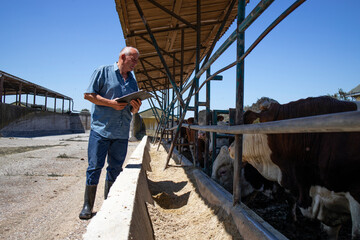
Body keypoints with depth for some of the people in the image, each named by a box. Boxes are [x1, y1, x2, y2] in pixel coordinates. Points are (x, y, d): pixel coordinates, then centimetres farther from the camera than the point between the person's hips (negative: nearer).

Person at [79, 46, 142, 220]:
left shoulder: (132, 82, 17)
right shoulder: (103, 72, 2)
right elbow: (88, 95, -4)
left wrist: (136, 107, -5)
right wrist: (111, 103, -15)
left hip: (121, 133, 5)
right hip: (101, 129, -5)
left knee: (115, 169, 9)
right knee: (94, 167, -2)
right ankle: (87, 206, 9)